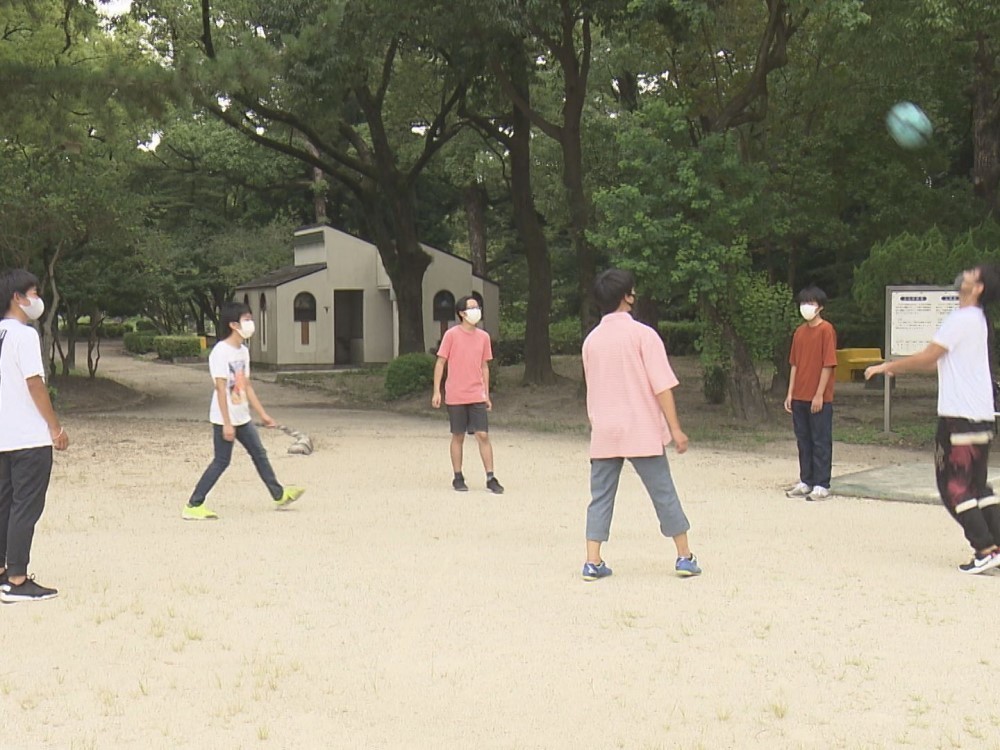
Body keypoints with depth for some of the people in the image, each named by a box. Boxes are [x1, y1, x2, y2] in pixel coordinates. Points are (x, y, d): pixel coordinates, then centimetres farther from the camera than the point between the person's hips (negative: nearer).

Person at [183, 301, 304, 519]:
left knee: (259, 454, 15)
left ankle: (279, 495, 28)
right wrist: (227, 423, -23)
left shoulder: (243, 351, 9)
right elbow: (221, 389, -21)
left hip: (242, 417, 9)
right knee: (222, 461, -5)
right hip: (224, 419, -9)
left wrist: (263, 415, 15)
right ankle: (193, 506, 1)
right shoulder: (221, 352, -18)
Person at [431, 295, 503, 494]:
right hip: (455, 397, -3)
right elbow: (440, 362, -1)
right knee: (458, 436, 5)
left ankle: (490, 478, 1)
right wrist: (437, 391, -7)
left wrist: (487, 395, 13)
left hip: (477, 396, 3)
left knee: (483, 435, -3)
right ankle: (458, 478, 15)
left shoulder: (483, 337, 8)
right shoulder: (452, 335, -4)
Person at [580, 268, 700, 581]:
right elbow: (662, 386, -11)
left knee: (600, 496, 6)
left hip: (602, 434, 4)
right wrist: (675, 429, -9)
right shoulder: (643, 334, -8)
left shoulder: (591, 340, 7)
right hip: (642, 431, -4)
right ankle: (685, 557, 12)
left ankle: (593, 562, 1)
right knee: (664, 494, 6)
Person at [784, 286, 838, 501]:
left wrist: (819, 395, -15)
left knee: (821, 441, -1)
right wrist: (790, 394, 8)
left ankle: (821, 485, 4)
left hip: (819, 398, -7)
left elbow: (828, 364, -12)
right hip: (800, 398, 7)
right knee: (803, 440, 11)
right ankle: (806, 482, 19)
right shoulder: (800, 332, 12)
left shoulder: (826, 330, -9)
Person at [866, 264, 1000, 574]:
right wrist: (899, 368, 26)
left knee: (953, 486, -4)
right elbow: (943, 361, 25)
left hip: (960, 417, -9)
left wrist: (888, 366, -1)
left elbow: (927, 357, -13)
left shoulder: (963, 319, -13)